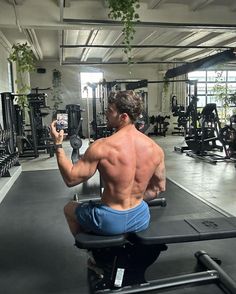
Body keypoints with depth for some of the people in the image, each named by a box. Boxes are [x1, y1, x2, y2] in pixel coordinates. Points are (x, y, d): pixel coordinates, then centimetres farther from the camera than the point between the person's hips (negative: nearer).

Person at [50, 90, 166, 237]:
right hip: (141, 219, 4)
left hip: (110, 222, -4)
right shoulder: (155, 148, -8)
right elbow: (159, 188, 4)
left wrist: (58, 144, -6)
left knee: (69, 208, 26)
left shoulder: (102, 147, -22)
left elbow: (70, 179, -13)